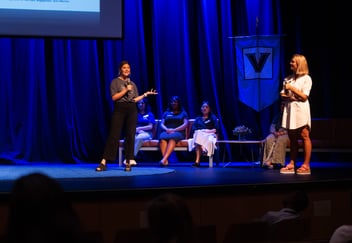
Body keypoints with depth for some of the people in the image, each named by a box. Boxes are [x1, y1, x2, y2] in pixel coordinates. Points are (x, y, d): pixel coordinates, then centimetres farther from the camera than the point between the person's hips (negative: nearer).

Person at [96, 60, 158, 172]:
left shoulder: (132, 84, 16)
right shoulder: (115, 82, 2)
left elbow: (135, 99, 14)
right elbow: (114, 97, -8)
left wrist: (146, 94, 11)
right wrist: (126, 90, -12)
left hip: (132, 110, 4)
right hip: (119, 110, -4)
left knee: (130, 135, 1)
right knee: (114, 135, -10)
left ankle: (128, 162, 5)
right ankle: (103, 162, -10)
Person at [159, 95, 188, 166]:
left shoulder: (183, 113, 20)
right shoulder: (166, 113, 27)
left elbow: (185, 125, 5)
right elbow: (161, 124, 16)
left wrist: (174, 130, -10)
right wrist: (166, 129, -8)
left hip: (178, 132, -2)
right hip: (167, 131, 2)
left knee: (172, 137, -40)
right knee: (162, 137, -37)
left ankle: (164, 159, -57)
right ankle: (165, 160, -51)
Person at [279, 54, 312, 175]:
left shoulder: (306, 78, -1)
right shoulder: (288, 79, 15)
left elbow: (304, 97, -8)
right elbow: (282, 95, 15)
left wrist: (292, 88, -9)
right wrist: (286, 96, -6)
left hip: (300, 110, -6)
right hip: (289, 109, 6)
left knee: (304, 136, -8)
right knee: (292, 138, 6)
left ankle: (306, 165, -9)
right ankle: (292, 164, 7)